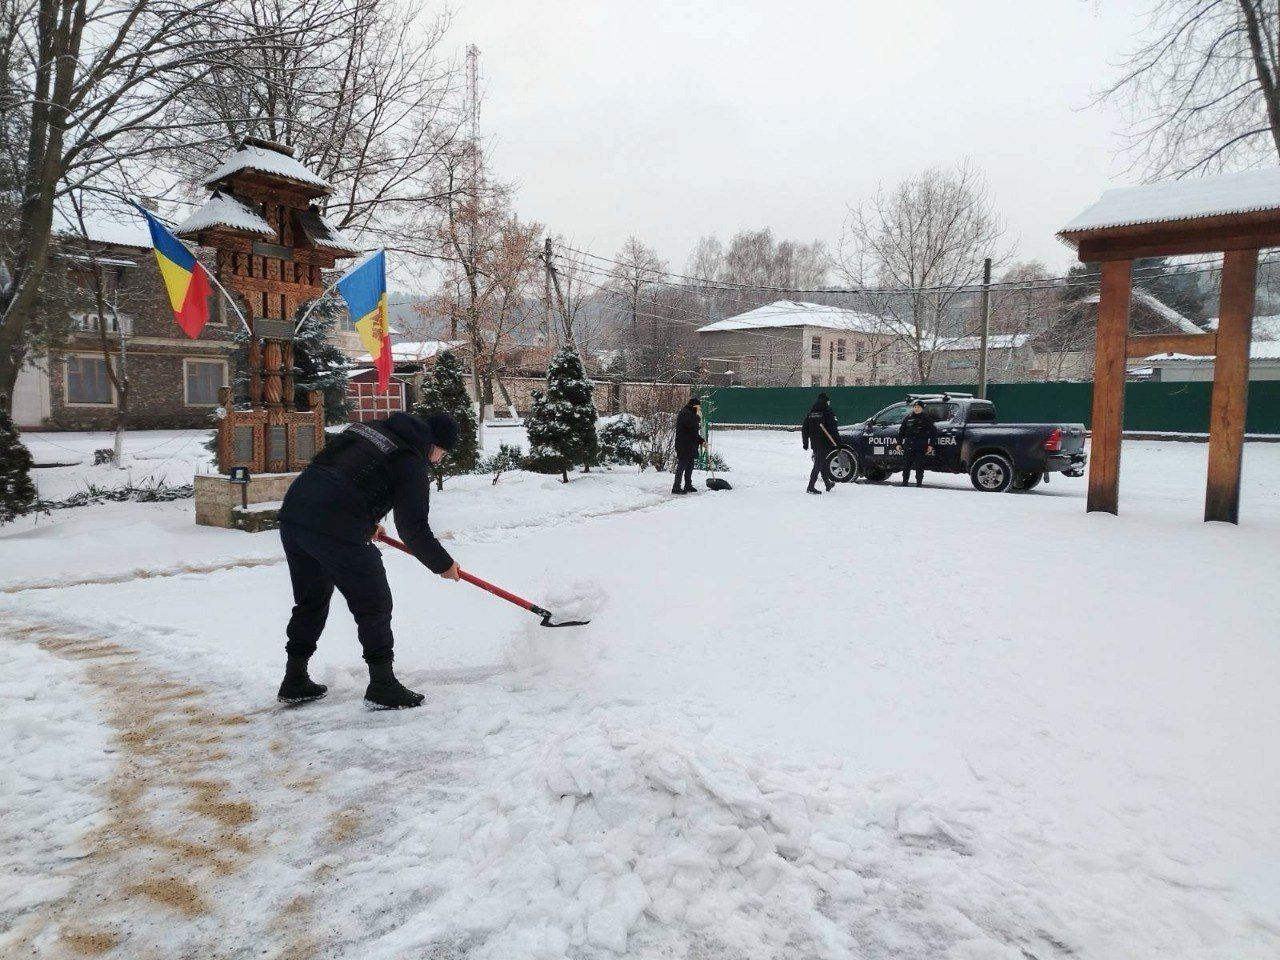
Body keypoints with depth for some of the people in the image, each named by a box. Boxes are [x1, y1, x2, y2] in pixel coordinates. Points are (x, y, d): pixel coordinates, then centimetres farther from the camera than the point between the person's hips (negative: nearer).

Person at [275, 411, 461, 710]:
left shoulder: (368, 428, 20)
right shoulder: (412, 463, -4)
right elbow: (413, 528, -5)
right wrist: (444, 565, 10)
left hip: (293, 513, 9)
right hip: (335, 530, -8)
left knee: (310, 600, 23)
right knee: (374, 605, 5)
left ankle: (295, 681, 32)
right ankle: (383, 687, 11)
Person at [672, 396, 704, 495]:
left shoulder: (690, 413, 20)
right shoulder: (685, 413, -13)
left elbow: (694, 431, 25)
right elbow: (691, 424, -29)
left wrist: (701, 441, 18)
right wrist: (698, 416, -15)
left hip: (690, 445, 10)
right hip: (684, 445, -10)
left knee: (690, 466, 14)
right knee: (682, 465, -9)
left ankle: (688, 485, 22)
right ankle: (676, 487, -6)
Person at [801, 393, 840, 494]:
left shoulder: (810, 413, 10)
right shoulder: (828, 412, -9)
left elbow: (804, 429, 12)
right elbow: (833, 428, -13)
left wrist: (805, 442, 17)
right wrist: (837, 441, -7)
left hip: (814, 443, 7)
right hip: (825, 443, -7)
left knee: (823, 463, 20)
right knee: (819, 464, -6)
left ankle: (828, 484, 32)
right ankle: (811, 487, -12)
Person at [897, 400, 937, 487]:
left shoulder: (927, 418, 3)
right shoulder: (908, 418, 10)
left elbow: (934, 432, 4)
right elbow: (901, 431, 15)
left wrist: (931, 445, -3)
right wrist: (899, 443, 9)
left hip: (921, 447, -3)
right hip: (908, 445, 3)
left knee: (919, 466, -2)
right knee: (906, 465, 3)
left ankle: (919, 483, 4)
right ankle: (904, 482, 11)